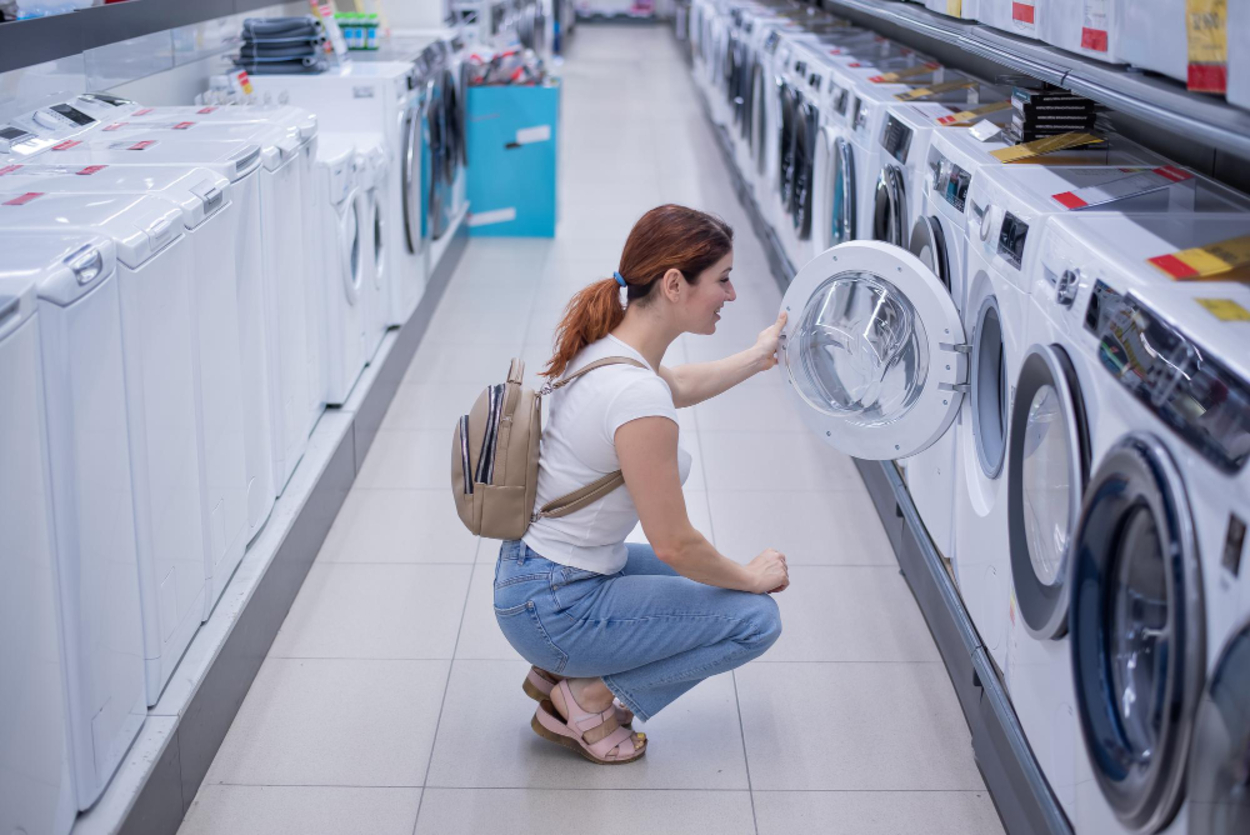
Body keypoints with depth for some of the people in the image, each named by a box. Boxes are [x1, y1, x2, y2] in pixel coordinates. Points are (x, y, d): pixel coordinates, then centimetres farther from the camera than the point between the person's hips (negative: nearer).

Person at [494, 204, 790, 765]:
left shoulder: (605, 347, 0)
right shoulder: (637, 396, -29)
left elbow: (679, 387, 25)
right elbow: (674, 544, -22)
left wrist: (758, 357, 38)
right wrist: (750, 577, -4)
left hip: (533, 567, 9)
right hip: (551, 607, -9)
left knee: (711, 583, 24)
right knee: (755, 618, -5)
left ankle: (558, 672, 19)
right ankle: (589, 701, 2)